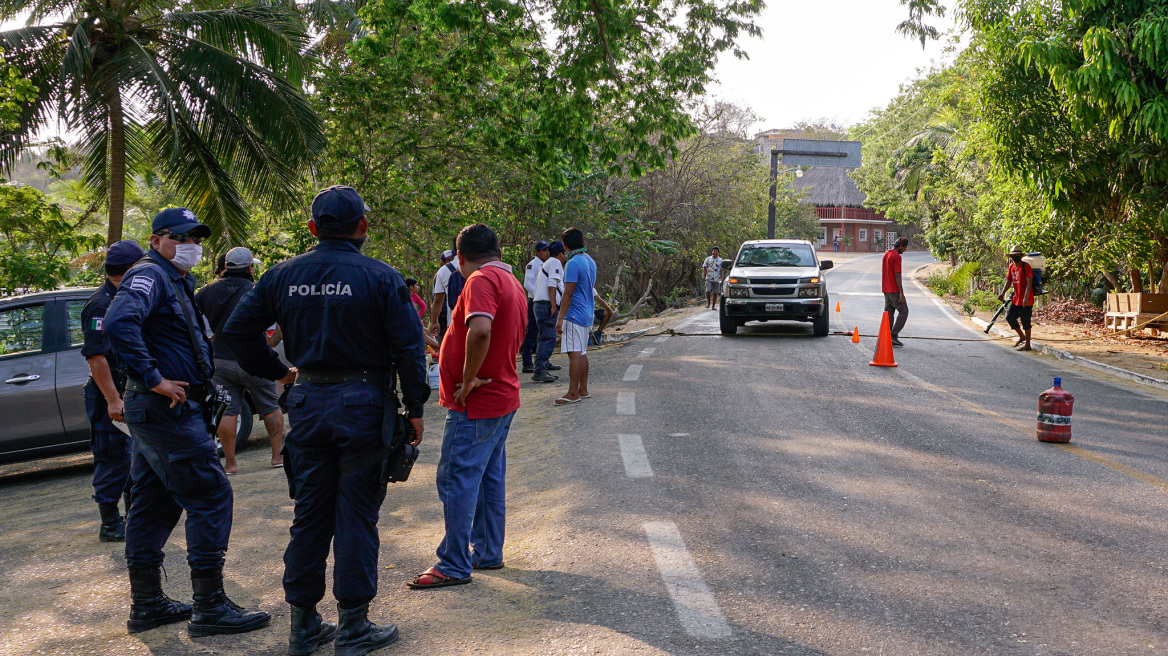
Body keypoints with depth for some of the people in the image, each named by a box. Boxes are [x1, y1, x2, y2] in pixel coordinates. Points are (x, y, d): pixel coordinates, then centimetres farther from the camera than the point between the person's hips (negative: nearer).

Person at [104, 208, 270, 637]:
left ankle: (147, 605, 22)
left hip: (157, 409, 11)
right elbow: (118, 323, -30)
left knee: (154, 503, 14)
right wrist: (154, 379, -27)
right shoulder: (150, 276, -12)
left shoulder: (177, 282, 19)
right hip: (167, 409, -11)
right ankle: (209, 607, -5)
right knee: (210, 496, -9)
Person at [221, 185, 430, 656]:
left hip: (307, 402, 4)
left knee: (309, 513, 12)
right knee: (356, 515, 3)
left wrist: (275, 370, 16)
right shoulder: (381, 278, -9)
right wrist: (414, 409, -2)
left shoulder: (283, 276, 3)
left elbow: (237, 330, 6)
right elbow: (409, 347, -10)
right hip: (363, 404, -4)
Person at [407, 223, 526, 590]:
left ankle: (454, 566, 2)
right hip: (503, 398, 10)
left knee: (456, 482, -3)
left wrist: (468, 381, -23)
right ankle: (488, 553, 26)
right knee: (490, 480, 16)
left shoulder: (482, 280, -17)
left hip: (475, 406, -10)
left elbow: (480, 330, -34)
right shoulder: (512, 284, 14)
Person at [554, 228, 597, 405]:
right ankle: (583, 390, 19)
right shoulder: (590, 261, 12)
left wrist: (560, 318, -17)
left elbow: (568, 293, -19)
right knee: (582, 353, 14)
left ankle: (573, 394, -7)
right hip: (587, 314, 9)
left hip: (575, 315, -9)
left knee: (574, 353, -8)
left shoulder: (573, 264, -16)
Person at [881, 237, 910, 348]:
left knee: (889, 313, 8)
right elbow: (897, 275, -19)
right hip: (894, 290, -9)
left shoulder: (886, 255, 14)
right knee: (903, 311, -1)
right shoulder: (897, 256, -14)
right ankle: (894, 335, -6)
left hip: (886, 290, 9)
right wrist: (901, 293, -19)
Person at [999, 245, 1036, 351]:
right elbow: (1009, 281, 18)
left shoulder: (1025, 266, -13)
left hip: (1026, 301, -8)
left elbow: (1029, 282, -20)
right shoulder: (1011, 267, 10)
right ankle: (1022, 337, 26)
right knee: (1009, 317, 9)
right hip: (1016, 299, 8)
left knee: (1025, 322, -2)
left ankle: (1028, 345, 7)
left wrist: (1026, 297, -28)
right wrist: (1003, 293, 4)